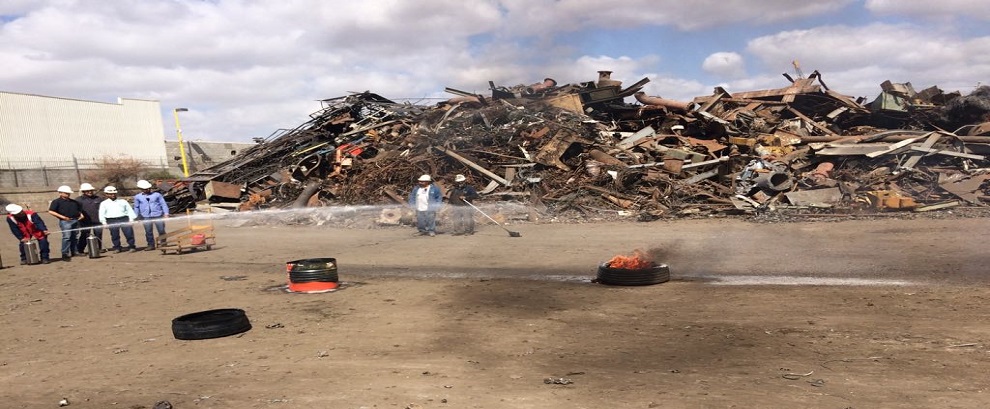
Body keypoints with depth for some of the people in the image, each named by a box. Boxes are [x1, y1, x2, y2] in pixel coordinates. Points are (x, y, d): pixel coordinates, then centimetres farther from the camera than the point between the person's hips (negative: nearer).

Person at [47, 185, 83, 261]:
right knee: (66, 237, -14)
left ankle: (74, 251, 19)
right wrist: (62, 217, -16)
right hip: (65, 221, -7)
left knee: (75, 237, 9)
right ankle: (65, 254, -11)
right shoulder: (57, 202, 0)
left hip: (75, 220, 7)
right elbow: (51, 211, -9)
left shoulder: (74, 202, 20)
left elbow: (79, 210, 32)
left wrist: (81, 214, 10)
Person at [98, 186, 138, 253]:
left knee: (129, 233, -6)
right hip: (112, 221, 0)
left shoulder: (123, 201, 13)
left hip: (124, 219, 0)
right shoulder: (104, 203, 12)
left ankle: (132, 246, 5)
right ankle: (117, 248, 12)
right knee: (114, 235, 1)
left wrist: (131, 219, 2)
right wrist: (104, 223, 0)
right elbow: (101, 214, 9)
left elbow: (129, 210, 11)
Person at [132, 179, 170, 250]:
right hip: (146, 217, 1)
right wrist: (136, 217, 13)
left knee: (161, 231, 1)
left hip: (158, 216, -1)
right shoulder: (137, 197, 8)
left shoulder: (157, 195, 2)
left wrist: (166, 213, -4)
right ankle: (151, 245, 15)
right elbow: (136, 207, 16)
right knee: (148, 232, 4)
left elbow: (163, 204, 3)